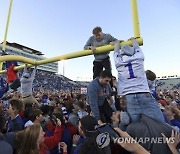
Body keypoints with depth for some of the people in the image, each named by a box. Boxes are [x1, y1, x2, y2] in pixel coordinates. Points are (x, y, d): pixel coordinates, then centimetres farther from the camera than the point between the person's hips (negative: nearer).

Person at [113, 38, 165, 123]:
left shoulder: (118, 62, 11)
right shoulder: (138, 57, 11)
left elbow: (116, 52, 32)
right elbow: (137, 47, 33)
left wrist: (118, 42, 51)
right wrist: (133, 39, 53)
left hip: (128, 96, 1)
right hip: (144, 94, 0)